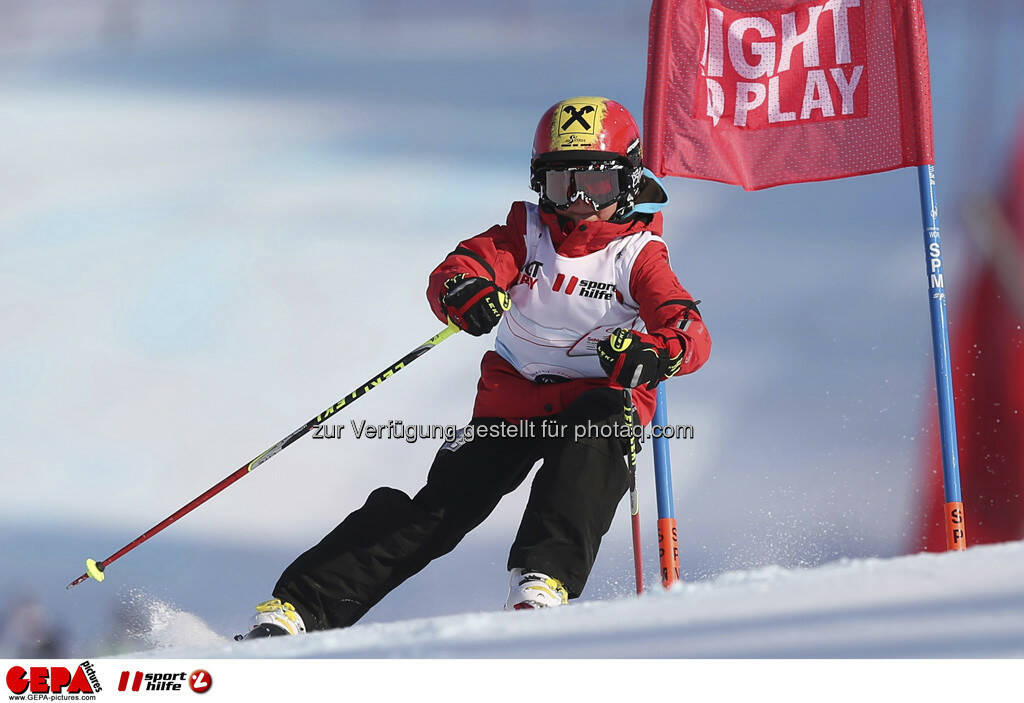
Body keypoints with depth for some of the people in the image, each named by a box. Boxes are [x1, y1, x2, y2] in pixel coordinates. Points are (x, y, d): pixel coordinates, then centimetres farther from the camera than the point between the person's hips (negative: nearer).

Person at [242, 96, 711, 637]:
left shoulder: (639, 257, -5)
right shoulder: (526, 233, 1)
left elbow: (693, 335, -20)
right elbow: (452, 274, -15)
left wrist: (653, 352, -45)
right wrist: (464, 293, -41)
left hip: (599, 400, -1)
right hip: (510, 401, 2)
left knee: (595, 433, -36)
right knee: (443, 504, -14)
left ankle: (544, 579, -46)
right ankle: (299, 605, -16)